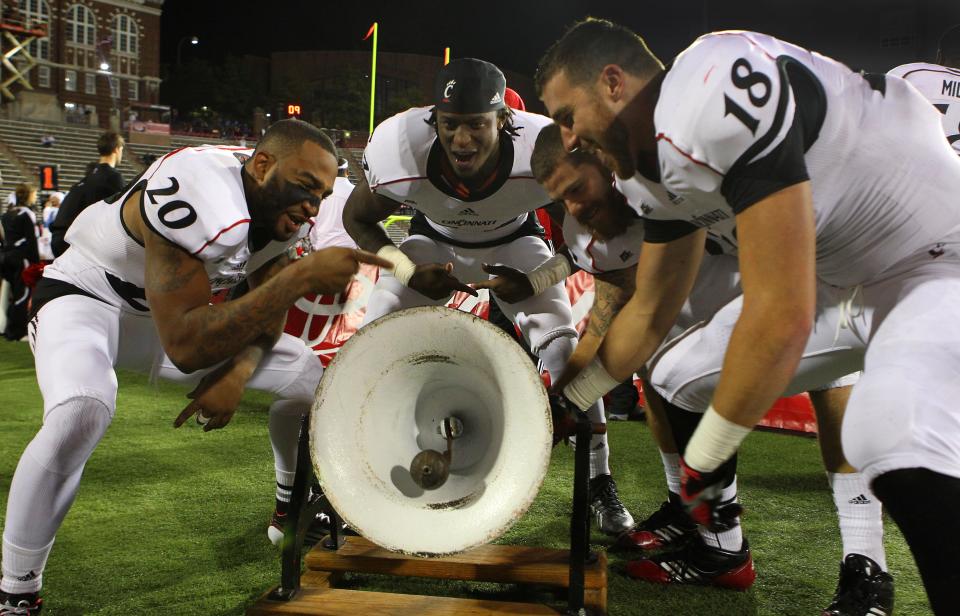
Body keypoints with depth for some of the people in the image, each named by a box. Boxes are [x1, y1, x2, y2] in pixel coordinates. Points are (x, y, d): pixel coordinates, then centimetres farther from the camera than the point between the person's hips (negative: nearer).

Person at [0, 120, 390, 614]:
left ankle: (291, 510, 23)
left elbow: (269, 303, 1)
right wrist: (302, 276, -44)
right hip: (84, 294, -7)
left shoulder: (283, 205, -11)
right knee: (80, 412, -37)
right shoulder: (204, 202, -37)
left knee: (309, 375, 1)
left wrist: (238, 371, -19)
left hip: (173, 309, 7)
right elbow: (185, 347, -41)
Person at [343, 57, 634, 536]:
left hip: (514, 243, 0)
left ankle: (599, 484, 1)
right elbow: (358, 218, -15)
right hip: (435, 241, 1)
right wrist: (409, 271, -30)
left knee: (562, 342, -16)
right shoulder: (399, 150, -35)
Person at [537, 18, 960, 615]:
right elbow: (650, 315, 13)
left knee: (901, 445, -34)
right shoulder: (664, 164, 0)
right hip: (854, 276, 9)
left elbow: (782, 316, -31)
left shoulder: (719, 93, -30)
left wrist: (701, 460, -18)